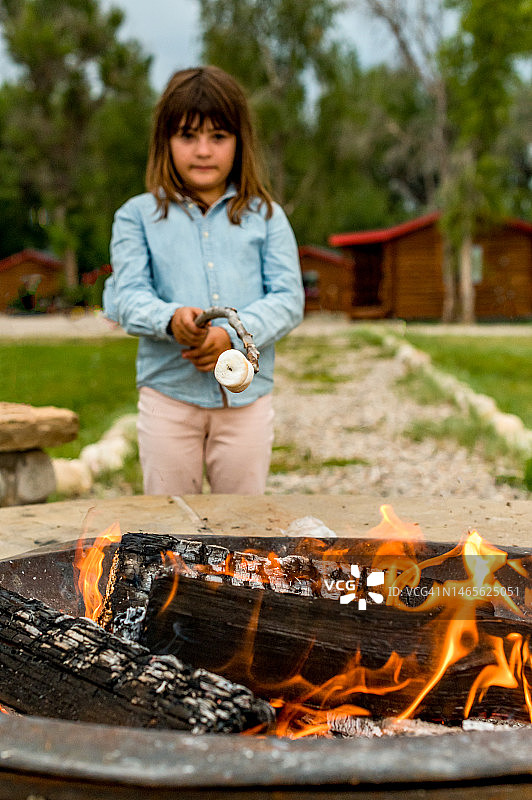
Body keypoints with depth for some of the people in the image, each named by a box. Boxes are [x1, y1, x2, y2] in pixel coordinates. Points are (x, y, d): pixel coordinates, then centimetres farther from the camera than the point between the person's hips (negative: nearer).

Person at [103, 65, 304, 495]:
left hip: (247, 395, 1)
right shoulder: (138, 215, 6)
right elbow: (126, 295, -4)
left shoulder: (265, 216, 7)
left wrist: (233, 334, -18)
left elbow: (289, 298, -1)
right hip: (168, 392, 0)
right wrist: (171, 319, -25)